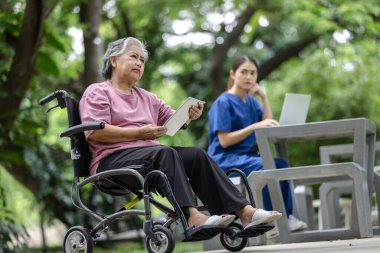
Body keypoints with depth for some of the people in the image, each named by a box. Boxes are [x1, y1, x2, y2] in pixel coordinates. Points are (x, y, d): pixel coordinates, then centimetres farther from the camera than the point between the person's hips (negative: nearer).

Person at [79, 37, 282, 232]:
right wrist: (139, 133, -15)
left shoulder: (145, 97, 28)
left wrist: (189, 116, 0)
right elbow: (95, 132, -10)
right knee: (166, 153, -34)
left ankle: (244, 212, -28)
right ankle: (191, 216, -50)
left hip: (149, 154, 7)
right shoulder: (97, 92, 6)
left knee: (196, 155, -18)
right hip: (113, 158, -6)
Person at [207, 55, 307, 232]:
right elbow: (224, 141, -14)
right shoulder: (223, 102, -6)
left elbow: (269, 128, 4)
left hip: (247, 156, 7)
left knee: (280, 164, -23)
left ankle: (286, 216, -24)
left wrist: (264, 97, 1)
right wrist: (255, 126, -23)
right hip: (225, 159, -7)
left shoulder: (251, 102, 16)